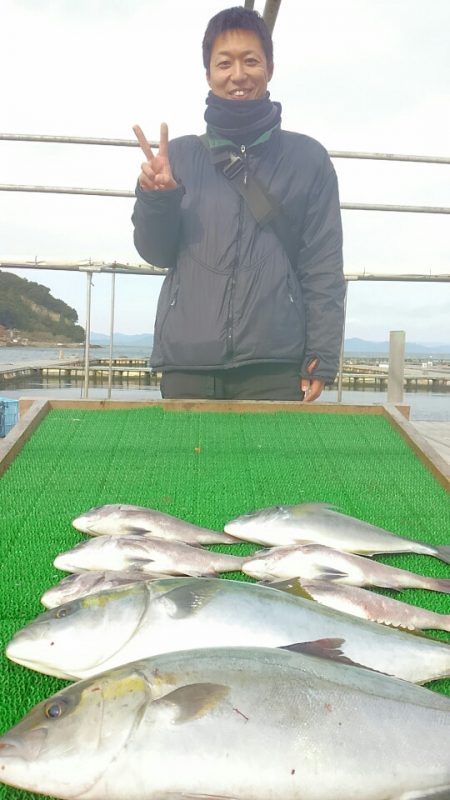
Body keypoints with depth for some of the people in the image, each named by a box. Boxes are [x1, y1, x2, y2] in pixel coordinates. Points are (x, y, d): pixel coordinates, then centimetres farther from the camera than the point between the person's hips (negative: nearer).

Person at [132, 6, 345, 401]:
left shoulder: (308, 158, 8)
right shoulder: (180, 155, 11)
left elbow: (323, 267, 3)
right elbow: (157, 252, 12)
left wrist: (321, 357, -5)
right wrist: (155, 197, -8)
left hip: (276, 362, -1)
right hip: (186, 363, 1)